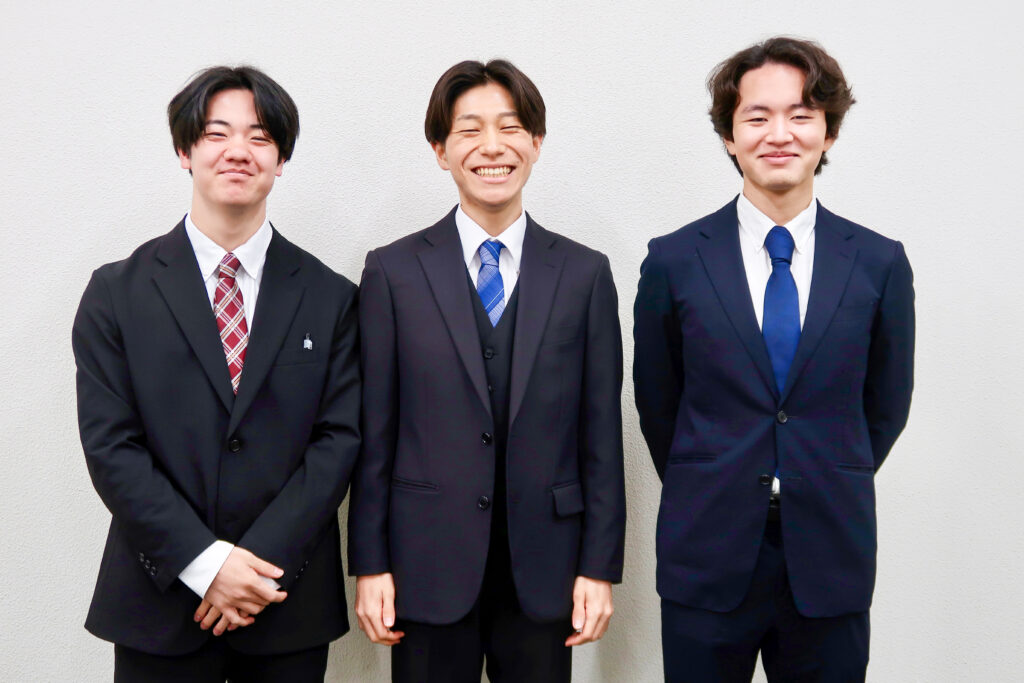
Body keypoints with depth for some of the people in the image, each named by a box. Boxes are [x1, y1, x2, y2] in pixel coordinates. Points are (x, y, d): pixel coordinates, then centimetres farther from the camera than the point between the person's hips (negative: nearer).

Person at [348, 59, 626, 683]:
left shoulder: (585, 273, 3)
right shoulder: (393, 271, 0)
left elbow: (602, 433, 2)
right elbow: (374, 433, 0)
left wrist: (600, 567, 0)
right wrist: (370, 565, -1)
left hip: (544, 569, 1)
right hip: (428, 567, -1)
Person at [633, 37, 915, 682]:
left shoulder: (880, 262, 0)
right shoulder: (674, 261, -3)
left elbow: (886, 405, 9)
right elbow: (657, 403, 6)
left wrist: (829, 492, 11)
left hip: (830, 560, 1)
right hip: (708, 558, -1)